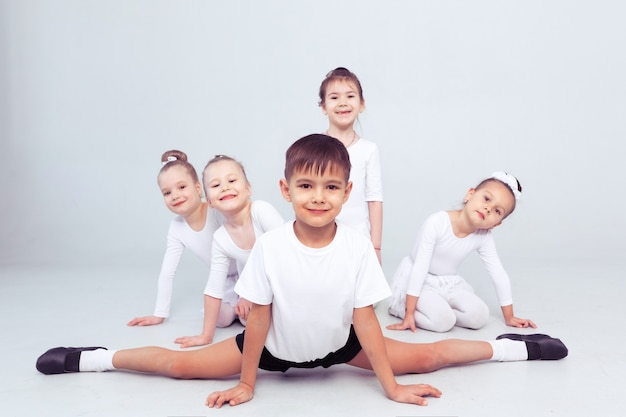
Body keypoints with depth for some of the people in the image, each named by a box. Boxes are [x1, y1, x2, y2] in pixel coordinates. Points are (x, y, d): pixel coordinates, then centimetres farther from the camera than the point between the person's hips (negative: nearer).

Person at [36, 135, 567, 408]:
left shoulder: (357, 247, -23)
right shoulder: (270, 246, -25)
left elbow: (365, 320, -16)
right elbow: (259, 317, -15)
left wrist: (392, 388, -14)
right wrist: (246, 384, -7)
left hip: (340, 344, 1)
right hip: (276, 346, 0)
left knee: (424, 358, -8)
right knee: (179, 364, -4)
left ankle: (508, 345, 17)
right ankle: (95, 357, 21)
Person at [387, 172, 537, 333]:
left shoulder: (484, 237, -13)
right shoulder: (437, 223, -27)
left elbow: (499, 275, -3)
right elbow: (420, 268, -26)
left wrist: (509, 317, 3)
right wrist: (409, 314, -26)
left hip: (448, 284, 6)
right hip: (417, 282, -5)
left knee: (479, 316, -15)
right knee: (443, 321, -26)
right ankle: (400, 306, -2)